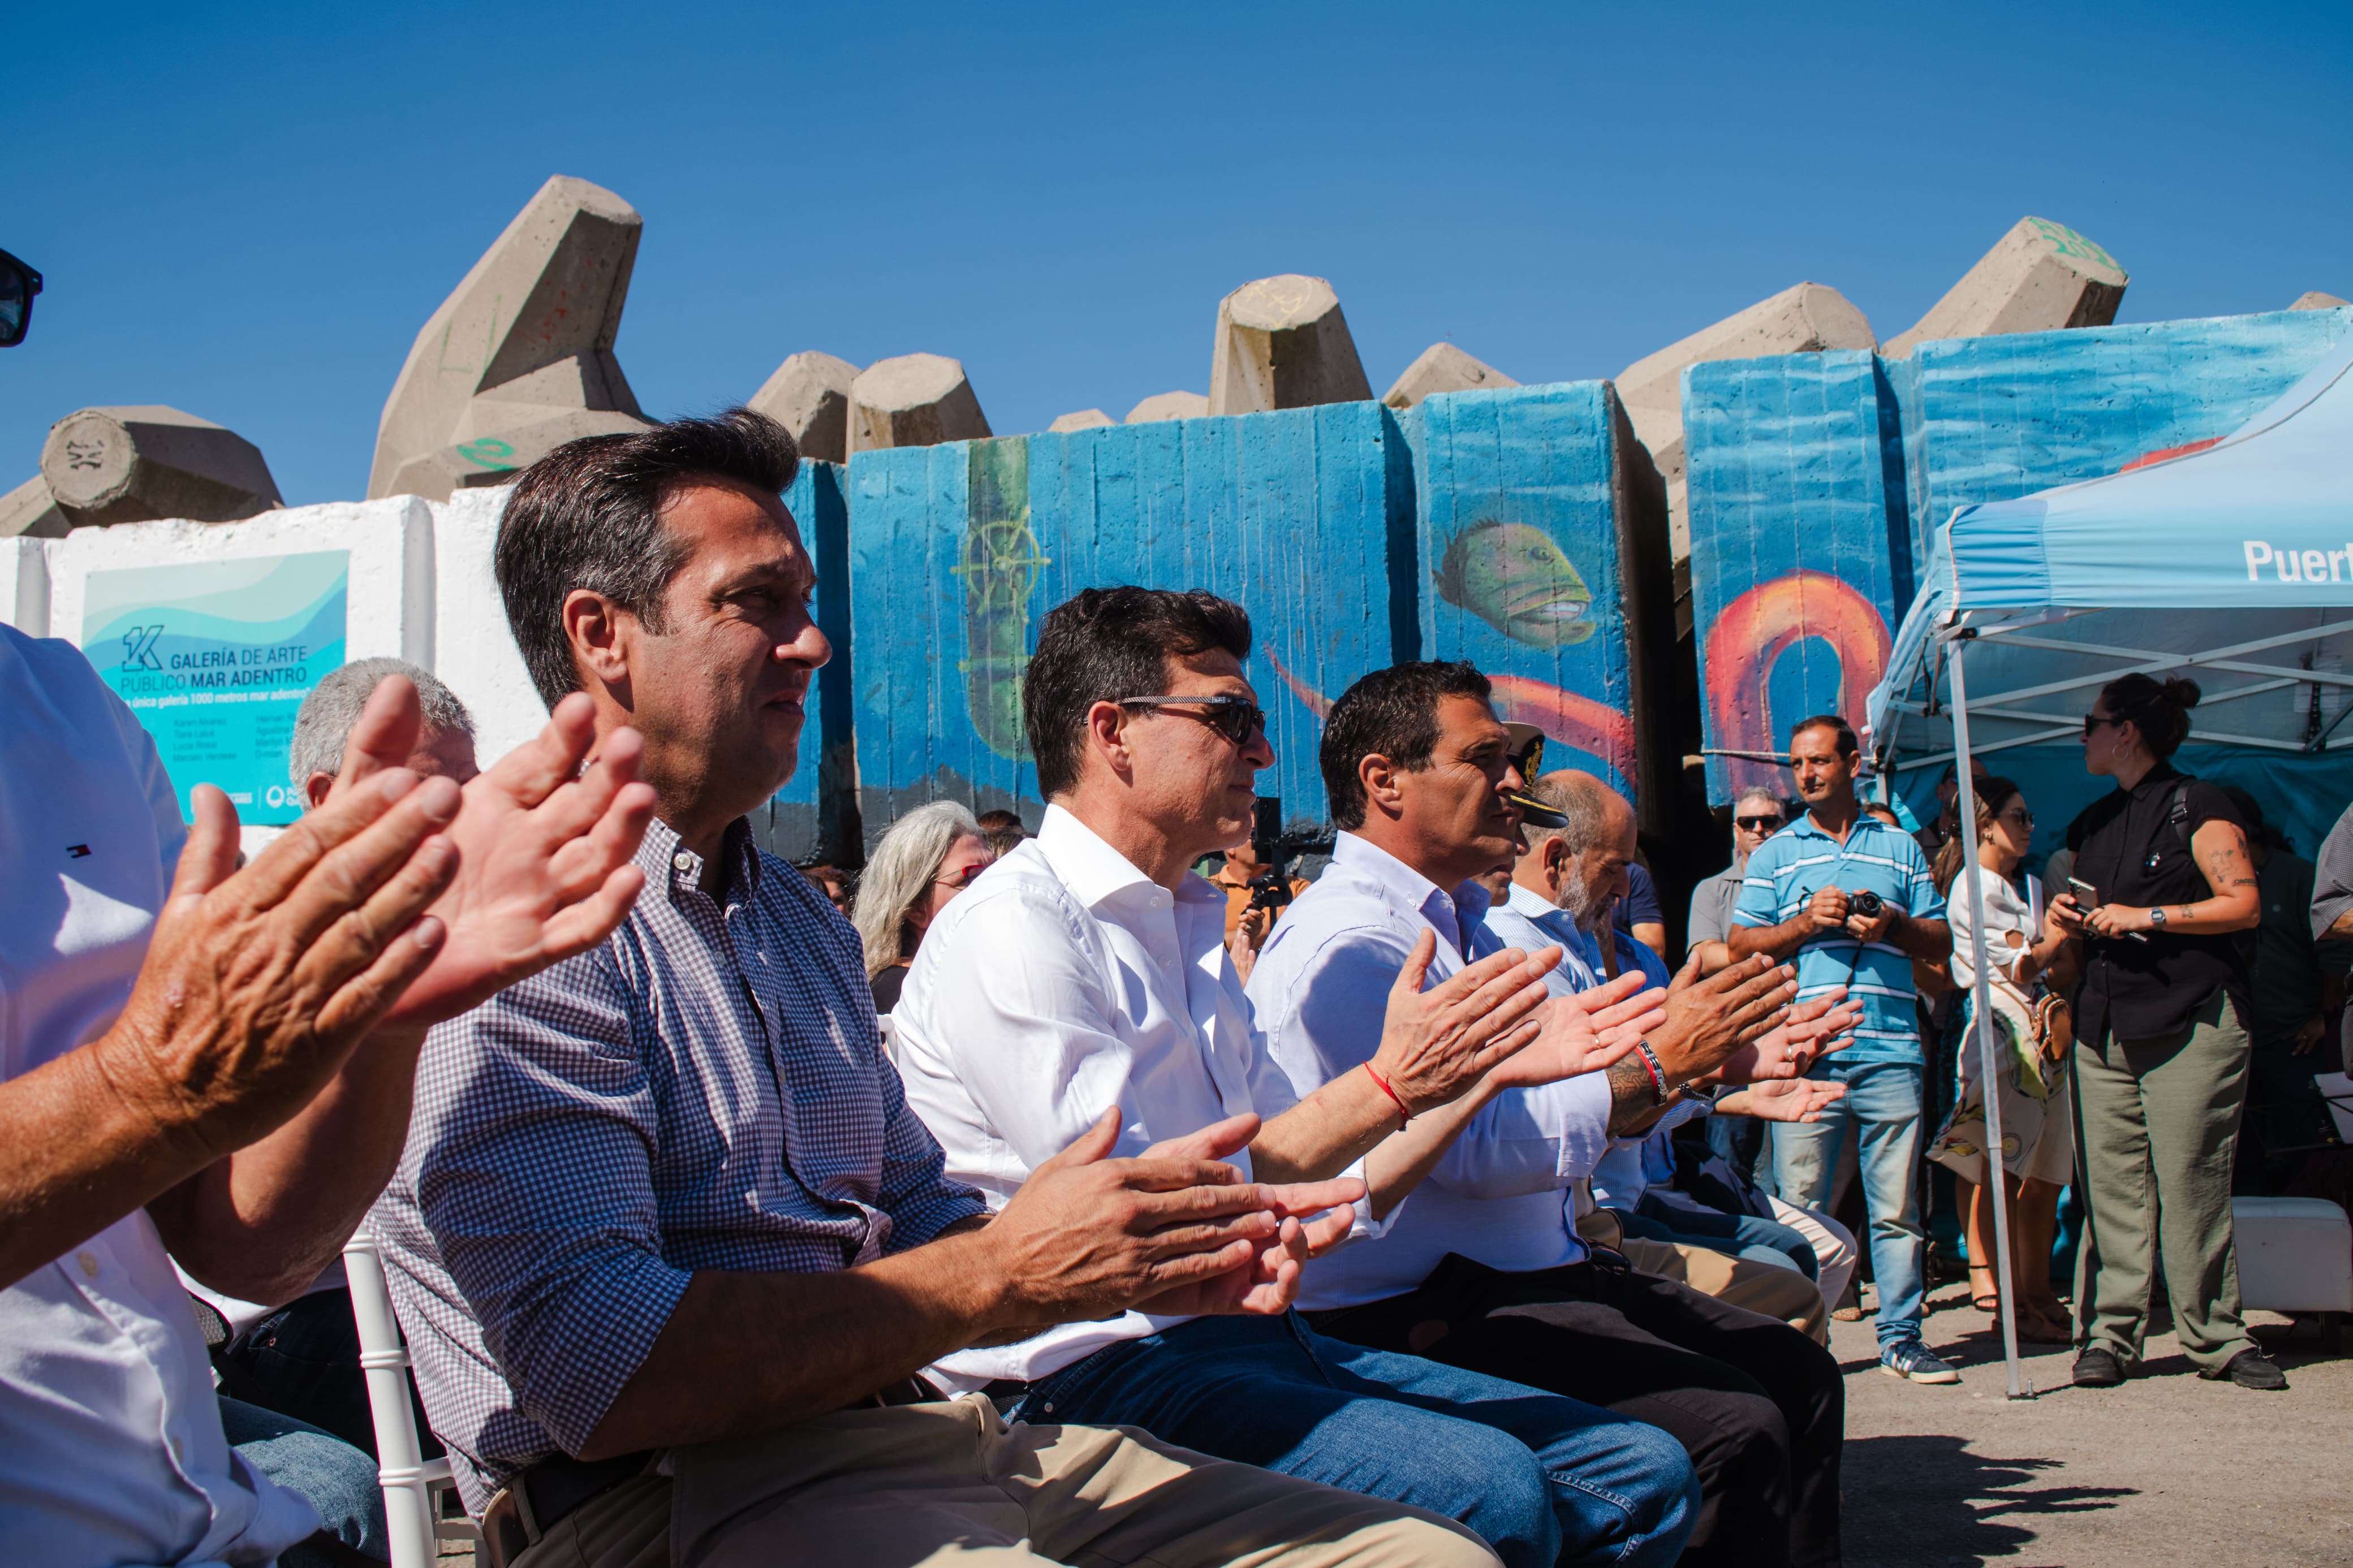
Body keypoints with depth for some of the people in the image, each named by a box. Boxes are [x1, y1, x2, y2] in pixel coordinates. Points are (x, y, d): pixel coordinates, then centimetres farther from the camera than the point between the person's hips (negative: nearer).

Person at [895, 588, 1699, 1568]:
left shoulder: (1187, 926, 18)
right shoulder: (1009, 930, -11)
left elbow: (1323, 1195, 16)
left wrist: (1487, 1073, 7)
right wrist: (1386, 1085, -19)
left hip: (1255, 1336, 9)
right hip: (1095, 1371, -8)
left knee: (1640, 1472, -1)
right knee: (1488, 1489, -29)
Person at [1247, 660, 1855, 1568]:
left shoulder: (1461, 923, 17)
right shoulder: (1344, 941, -16)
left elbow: (1567, 1109, 21)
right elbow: (1480, 1146, -23)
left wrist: (1712, 1064, 8)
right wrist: (1657, 1062, -15)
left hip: (1534, 1275, 10)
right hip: (1419, 1315, -10)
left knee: (1799, 1374, 4)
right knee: (1731, 1425, -22)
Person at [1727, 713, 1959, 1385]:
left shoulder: (1901, 849, 16)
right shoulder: (1774, 854, 13)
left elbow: (1941, 943, 16)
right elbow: (1740, 945, 7)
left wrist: (1895, 925, -4)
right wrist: (1806, 923, -7)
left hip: (1890, 1051, 1)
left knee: (1897, 1206, 2)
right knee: (1801, 1206, -1)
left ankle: (1901, 1338, 10)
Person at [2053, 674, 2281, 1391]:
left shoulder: (2195, 805, -2)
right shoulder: (2093, 823, 20)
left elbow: (2244, 905, -10)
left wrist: (2145, 916, -14)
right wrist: (2070, 921, 9)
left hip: (2191, 1022, -6)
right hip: (2106, 1026, 6)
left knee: (2193, 1185, -6)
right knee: (2111, 1187, 2)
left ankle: (2214, 1336, 3)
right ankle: (2109, 1332, 4)